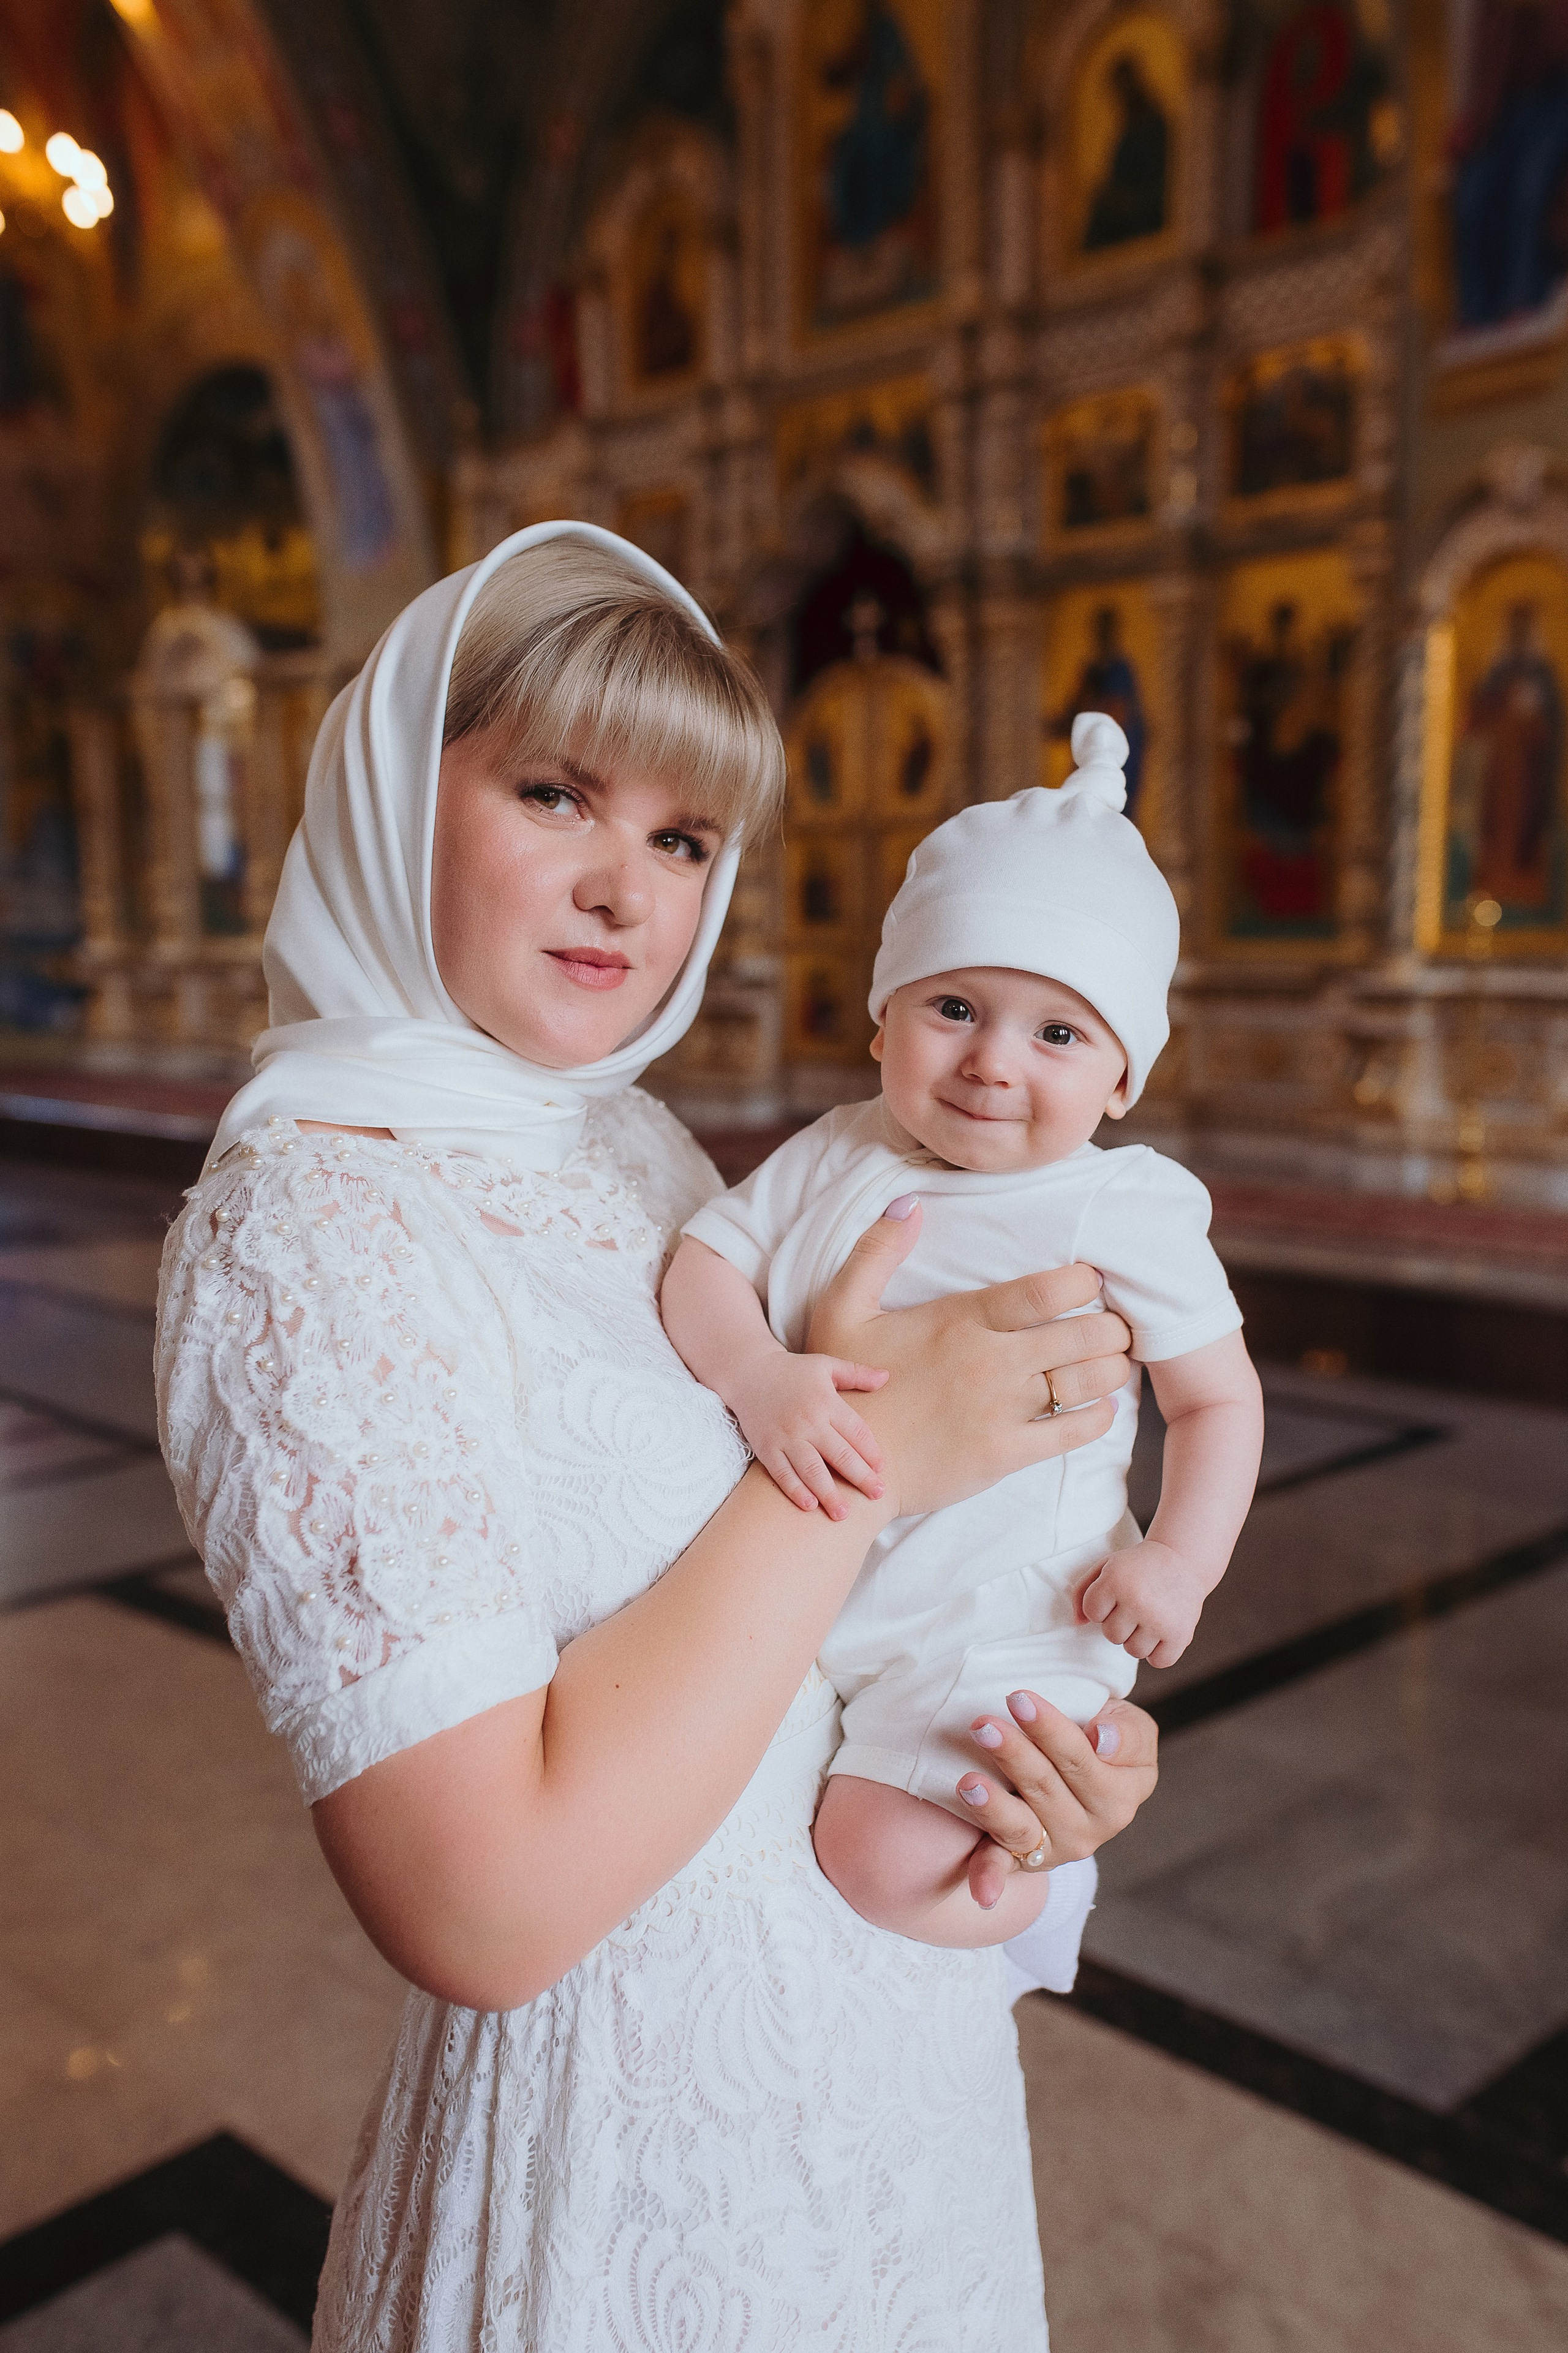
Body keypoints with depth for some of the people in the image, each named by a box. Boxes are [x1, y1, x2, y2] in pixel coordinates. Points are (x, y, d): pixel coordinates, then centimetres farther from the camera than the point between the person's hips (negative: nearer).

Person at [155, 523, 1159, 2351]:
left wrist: (1040, 1720, -7)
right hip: (651, 2122, -7)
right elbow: (486, 1904, -29)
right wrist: (867, 1450, -25)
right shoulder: (309, 1220, -24)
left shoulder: (633, 1141, 1)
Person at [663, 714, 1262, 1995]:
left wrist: (1183, 1556, -17)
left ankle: (1043, 1863, 17)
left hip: (1000, 1618, -5)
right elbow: (702, 1261, -6)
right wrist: (760, 1378, -26)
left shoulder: (1126, 1214, -10)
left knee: (883, 1864, -16)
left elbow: (1221, 1398, -2)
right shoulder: (835, 1160, -1)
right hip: (806, 1588, 6)